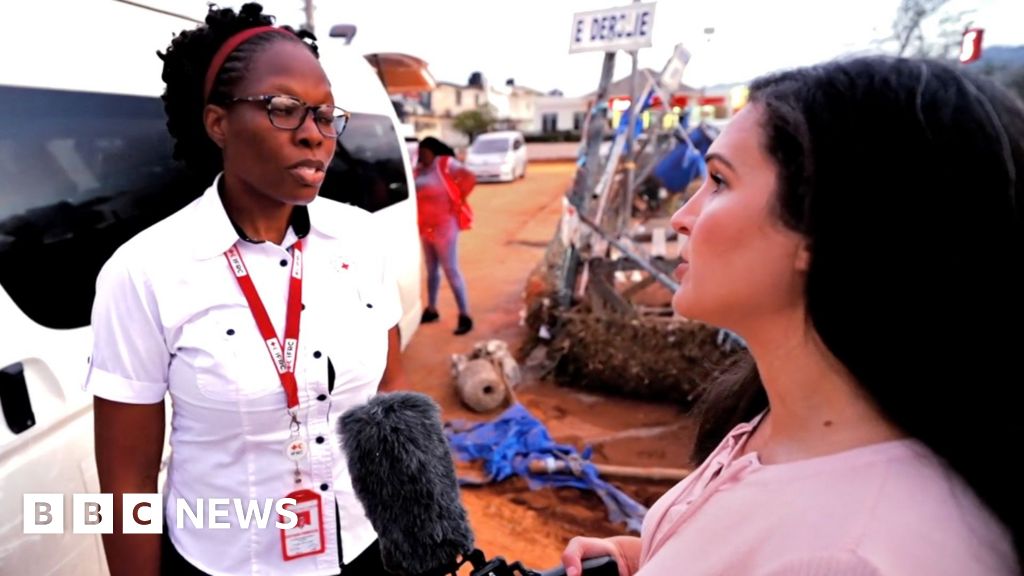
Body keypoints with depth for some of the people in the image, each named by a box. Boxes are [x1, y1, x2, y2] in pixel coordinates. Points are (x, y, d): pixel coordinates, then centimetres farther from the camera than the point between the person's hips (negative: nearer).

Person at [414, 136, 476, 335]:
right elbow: (416, 194, 17)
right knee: (431, 269, 16)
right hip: (425, 226, 8)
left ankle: (465, 316, -2)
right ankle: (431, 310, 29)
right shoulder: (420, 169, 11)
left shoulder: (445, 163, -10)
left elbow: (470, 179, -20)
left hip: (444, 225, -7)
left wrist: (456, 202, -14)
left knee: (451, 270, -7)